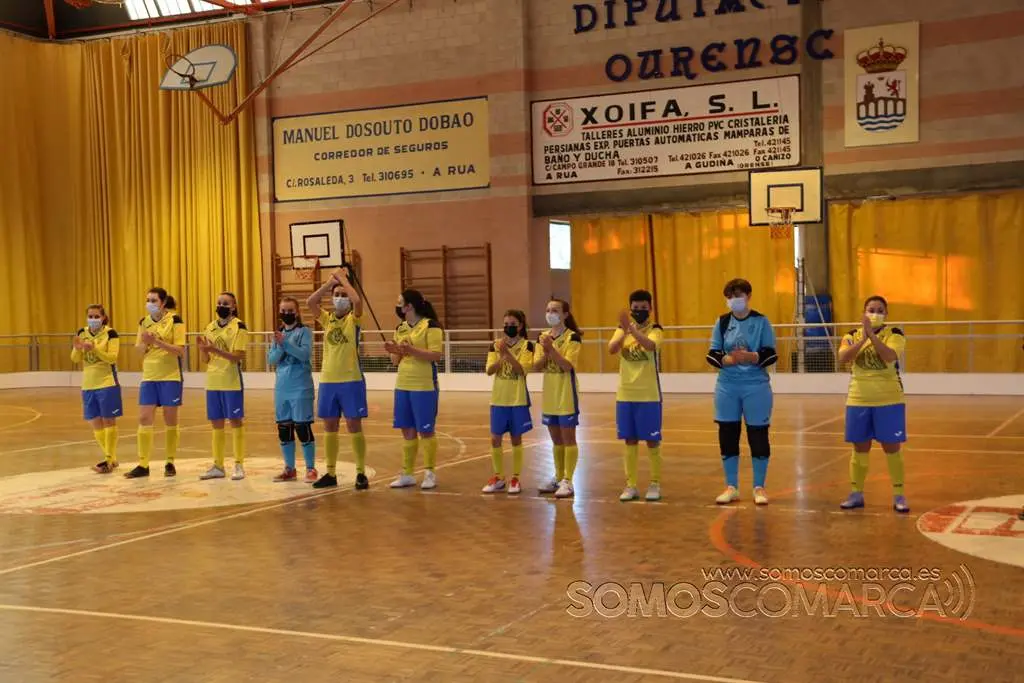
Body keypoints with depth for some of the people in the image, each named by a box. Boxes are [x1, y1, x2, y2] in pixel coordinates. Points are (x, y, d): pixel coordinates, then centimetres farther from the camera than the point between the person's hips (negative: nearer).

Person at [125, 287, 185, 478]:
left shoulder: (174, 320, -7)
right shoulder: (144, 322, 8)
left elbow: (180, 351, -12)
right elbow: (139, 350, 10)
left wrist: (158, 342, -23)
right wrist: (145, 343, -12)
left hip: (170, 376, -4)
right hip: (149, 376, 4)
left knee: (170, 420, 3)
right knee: (144, 419, 0)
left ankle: (170, 463, 14)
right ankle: (143, 465, 4)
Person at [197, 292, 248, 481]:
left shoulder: (238, 326, -6)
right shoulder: (210, 327, 11)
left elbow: (238, 357, -16)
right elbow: (205, 359, 11)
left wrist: (215, 350, -27)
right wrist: (202, 348, -10)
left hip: (231, 382, -6)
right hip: (213, 382, 6)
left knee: (235, 421, -1)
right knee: (216, 423, 9)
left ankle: (239, 465, 6)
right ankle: (218, 466, 16)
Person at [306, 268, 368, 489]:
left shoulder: (354, 319, -3)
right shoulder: (327, 319, 9)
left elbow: (357, 300, -24)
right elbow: (310, 303, -8)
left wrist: (343, 278, -11)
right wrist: (330, 282, -6)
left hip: (351, 380, -5)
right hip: (328, 380, 5)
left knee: (354, 426, -2)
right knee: (329, 427, 10)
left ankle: (361, 473, 6)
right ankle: (331, 473, 19)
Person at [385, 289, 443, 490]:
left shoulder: (430, 325, -9)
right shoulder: (400, 328, 12)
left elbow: (436, 355, -17)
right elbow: (396, 361, 16)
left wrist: (412, 350, -27)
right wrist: (394, 351, -5)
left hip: (424, 386, -7)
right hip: (402, 385, 7)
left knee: (425, 430, 0)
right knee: (407, 431, 10)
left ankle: (430, 473, 10)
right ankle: (407, 474, 16)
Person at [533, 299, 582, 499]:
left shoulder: (572, 337, -9)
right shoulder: (543, 337, 8)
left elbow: (568, 365, -20)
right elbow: (536, 367, 2)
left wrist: (551, 349, -26)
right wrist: (546, 352, -15)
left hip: (566, 396, -6)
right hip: (549, 397, 6)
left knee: (568, 439, -2)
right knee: (556, 440, 14)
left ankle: (567, 481, 1)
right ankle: (558, 478, 23)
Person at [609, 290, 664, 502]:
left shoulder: (655, 329, -5)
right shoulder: (622, 329, 5)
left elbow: (650, 345, -28)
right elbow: (611, 349, -13)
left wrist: (632, 329, -41)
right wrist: (624, 331, -31)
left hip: (649, 395, -3)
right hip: (625, 394, 3)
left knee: (652, 440, 4)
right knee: (630, 440, 8)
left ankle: (655, 483, 16)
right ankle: (630, 485, 15)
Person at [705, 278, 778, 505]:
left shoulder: (761, 321, -2)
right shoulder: (722, 322, 5)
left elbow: (770, 354, -5)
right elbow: (712, 354, 3)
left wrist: (750, 357, -22)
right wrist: (728, 360, -17)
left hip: (756, 386, -3)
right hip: (727, 386, 3)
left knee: (758, 435, 2)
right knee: (727, 435, 6)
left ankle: (759, 487, 14)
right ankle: (731, 487, 19)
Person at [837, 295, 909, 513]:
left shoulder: (894, 334, -4)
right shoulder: (853, 336, 4)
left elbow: (890, 356, -24)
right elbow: (843, 358, -15)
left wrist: (872, 334, -27)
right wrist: (864, 338, -24)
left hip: (889, 401, -2)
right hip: (858, 401, 3)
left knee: (892, 448, 1)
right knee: (860, 448, 9)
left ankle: (899, 495, 9)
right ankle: (856, 494, 18)